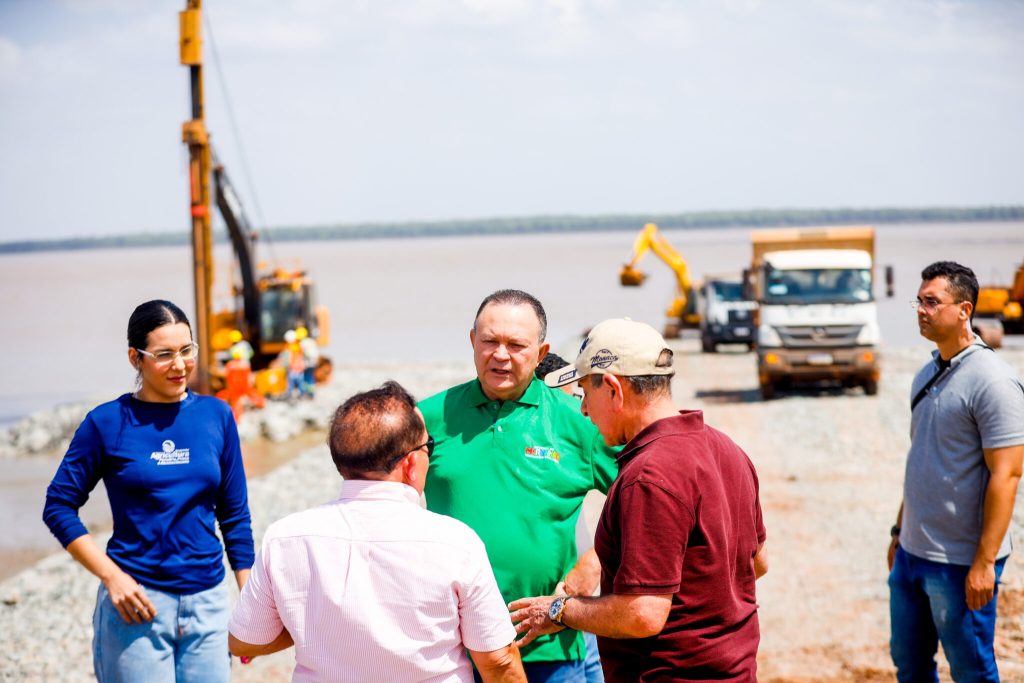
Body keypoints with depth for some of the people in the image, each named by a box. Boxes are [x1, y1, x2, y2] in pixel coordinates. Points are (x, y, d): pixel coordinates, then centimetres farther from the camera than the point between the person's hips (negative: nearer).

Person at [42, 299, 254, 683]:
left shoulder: (216, 416, 5)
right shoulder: (108, 422, -4)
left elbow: (234, 515, 10)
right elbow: (59, 507, 0)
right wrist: (111, 575, -10)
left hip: (208, 604, 3)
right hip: (137, 603, -3)